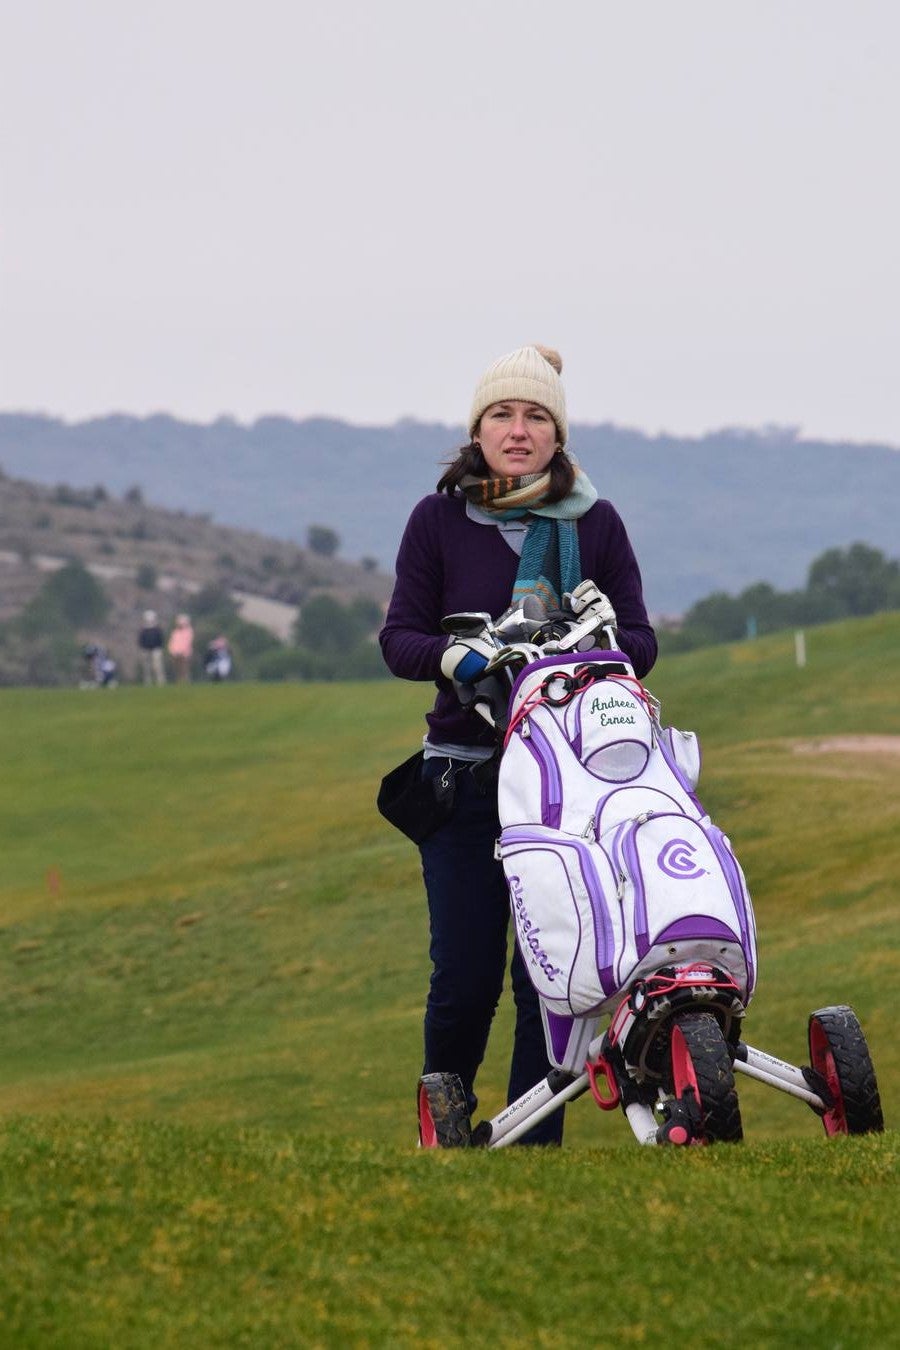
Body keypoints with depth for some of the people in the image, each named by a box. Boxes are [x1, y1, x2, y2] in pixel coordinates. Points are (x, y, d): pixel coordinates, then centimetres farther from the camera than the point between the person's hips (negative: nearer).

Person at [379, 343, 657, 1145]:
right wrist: (448, 656, -17)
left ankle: (535, 1142, 2)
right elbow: (398, 638, 4)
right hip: (465, 769, -1)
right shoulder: (439, 520, 6)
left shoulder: (595, 523, 8)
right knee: (466, 972, -5)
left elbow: (642, 644, 7)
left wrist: (604, 636, -15)